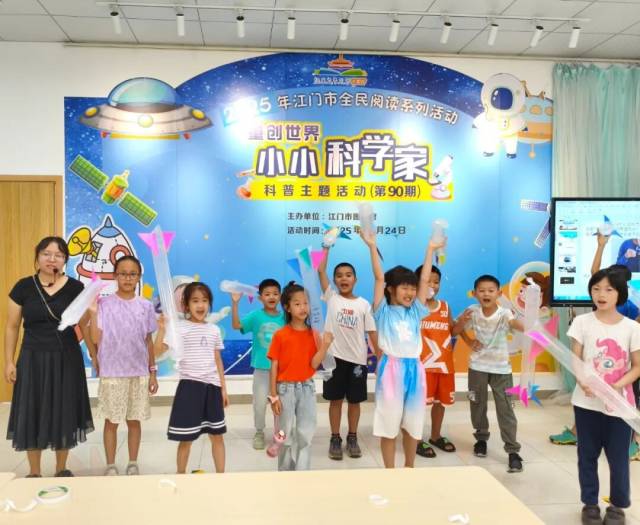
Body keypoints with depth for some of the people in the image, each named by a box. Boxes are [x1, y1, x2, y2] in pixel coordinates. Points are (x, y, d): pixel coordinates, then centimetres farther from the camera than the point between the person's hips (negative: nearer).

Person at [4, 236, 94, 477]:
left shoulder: (75, 288, -3)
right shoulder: (24, 287, -3)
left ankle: (61, 470, 26)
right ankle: (34, 473, 22)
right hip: (33, 359, 0)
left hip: (67, 359, 0)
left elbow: (85, 326, 3)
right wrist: (9, 362, -1)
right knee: (32, 415, 6)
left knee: (64, 414, 9)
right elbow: (12, 327, 3)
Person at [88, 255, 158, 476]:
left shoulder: (146, 306, 3)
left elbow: (148, 341, 7)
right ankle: (110, 465, 21)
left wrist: (152, 372, 7)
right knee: (111, 421, 7)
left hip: (139, 373, 2)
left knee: (134, 421, 11)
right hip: (111, 373, -2)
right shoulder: (104, 304, -5)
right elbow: (96, 339, -9)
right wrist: (93, 312, -18)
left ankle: (133, 464, 24)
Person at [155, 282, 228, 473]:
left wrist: (223, 388, 12)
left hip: (212, 386, 4)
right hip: (190, 385, -4)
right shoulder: (179, 327, -6)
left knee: (217, 435, 11)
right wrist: (162, 329, -29)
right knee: (186, 438, 5)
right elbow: (157, 351, -15)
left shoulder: (214, 330, 8)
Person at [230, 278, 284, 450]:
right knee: (259, 404, 10)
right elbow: (236, 325, -20)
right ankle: (259, 433, 31)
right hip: (261, 368, -1)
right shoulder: (255, 316, -8)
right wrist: (235, 303, -28)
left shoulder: (284, 318, -4)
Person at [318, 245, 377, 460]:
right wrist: (327, 246, -8)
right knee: (335, 399, 8)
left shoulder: (363, 304, 2)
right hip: (334, 357, -1)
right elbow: (320, 270, -7)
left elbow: (371, 332, 3)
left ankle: (352, 438, 26)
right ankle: (335, 439, 20)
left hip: (357, 359, 1)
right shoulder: (331, 298, 1)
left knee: (354, 400, 11)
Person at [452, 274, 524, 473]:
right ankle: (481, 438, 37)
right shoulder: (473, 312, -8)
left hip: (501, 368, -3)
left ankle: (513, 451, 4)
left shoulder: (504, 313, -17)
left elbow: (515, 323, -37)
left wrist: (525, 327, -60)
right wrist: (462, 320, -20)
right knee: (477, 405, 15)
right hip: (478, 366, 3)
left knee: (505, 409, -3)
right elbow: (455, 332, 0)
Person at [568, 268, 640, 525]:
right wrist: (583, 382, -22)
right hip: (587, 402, 1)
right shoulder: (582, 322, -4)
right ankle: (590, 504, 28)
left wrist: (617, 386, -17)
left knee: (618, 457, 8)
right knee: (587, 455, 11)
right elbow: (575, 360, -3)